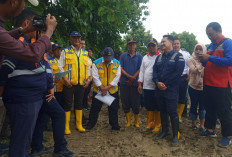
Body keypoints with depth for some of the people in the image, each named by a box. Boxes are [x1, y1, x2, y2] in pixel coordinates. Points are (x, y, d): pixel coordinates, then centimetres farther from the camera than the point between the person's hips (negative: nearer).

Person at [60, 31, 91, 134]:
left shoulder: (85, 53, 14)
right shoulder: (65, 52, 3)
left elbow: (88, 67, 18)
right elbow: (60, 66, -3)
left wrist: (88, 79, 6)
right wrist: (65, 79, -13)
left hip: (81, 83, 4)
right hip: (69, 83, -3)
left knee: (79, 104, 12)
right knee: (67, 104, 2)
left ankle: (79, 125, 23)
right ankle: (66, 127, 13)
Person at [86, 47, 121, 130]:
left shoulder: (117, 63, -1)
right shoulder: (96, 63, -8)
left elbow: (117, 77, -4)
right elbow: (95, 77, -9)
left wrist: (107, 87, -12)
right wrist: (102, 89, -12)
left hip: (112, 91, 2)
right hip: (98, 90, -1)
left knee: (113, 108, 11)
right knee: (95, 108, 8)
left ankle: (114, 125, 27)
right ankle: (91, 124, 25)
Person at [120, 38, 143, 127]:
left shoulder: (139, 56, 4)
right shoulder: (123, 56, 7)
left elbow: (140, 69, -2)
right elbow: (121, 69, 0)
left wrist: (132, 79, -12)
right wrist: (129, 76, -14)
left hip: (135, 83, -1)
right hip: (124, 83, 1)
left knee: (135, 103, 4)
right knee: (125, 103, 6)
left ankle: (136, 121, 21)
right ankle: (128, 121, 21)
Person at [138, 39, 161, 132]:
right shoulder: (145, 57, 14)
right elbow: (142, 71, 14)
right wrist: (140, 83, 9)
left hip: (156, 86, -5)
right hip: (146, 86, 5)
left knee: (157, 107, 6)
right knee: (148, 106, 14)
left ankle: (157, 125, 21)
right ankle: (149, 124, 29)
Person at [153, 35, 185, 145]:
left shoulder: (178, 56, -4)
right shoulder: (159, 57, 15)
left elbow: (178, 72, -14)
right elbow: (155, 71, 9)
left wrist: (166, 84, -15)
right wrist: (157, 82, -10)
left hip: (171, 89, -6)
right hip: (160, 89, 6)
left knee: (172, 112, -2)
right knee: (162, 111, 14)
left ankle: (175, 134, 13)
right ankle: (165, 130, 30)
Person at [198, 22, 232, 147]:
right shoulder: (210, 46, 14)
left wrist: (209, 58, -23)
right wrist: (202, 59, -2)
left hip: (221, 85, -8)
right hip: (208, 84, 8)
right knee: (209, 108, 17)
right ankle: (210, 130, 32)